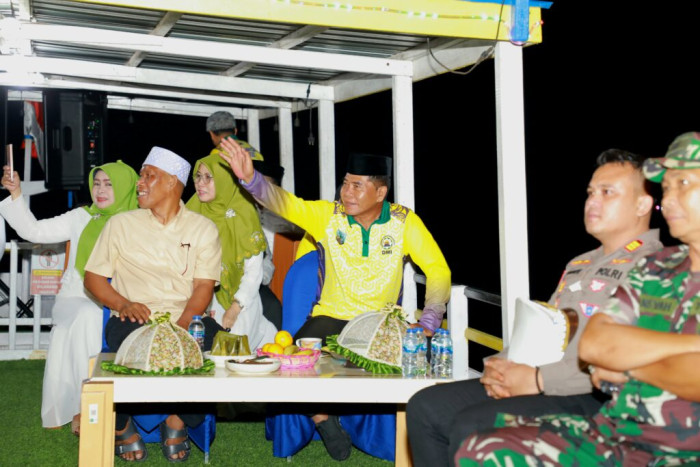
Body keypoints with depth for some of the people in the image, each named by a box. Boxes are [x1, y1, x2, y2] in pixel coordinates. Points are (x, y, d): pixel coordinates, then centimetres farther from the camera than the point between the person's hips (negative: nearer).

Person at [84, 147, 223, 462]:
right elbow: (93, 277, 10)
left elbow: (204, 286, 0)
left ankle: (178, 421, -3)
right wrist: (122, 304, -11)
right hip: (135, 319, -1)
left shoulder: (202, 228, 10)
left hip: (186, 320, 1)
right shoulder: (121, 225, 12)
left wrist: (181, 326, -18)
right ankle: (120, 425, -5)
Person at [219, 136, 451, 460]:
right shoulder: (328, 215, -3)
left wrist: (428, 324, -19)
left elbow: (438, 270, -7)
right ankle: (322, 417, 6)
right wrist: (250, 177, -34)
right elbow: (285, 203, -15)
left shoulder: (404, 222, -6)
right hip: (331, 318, 1)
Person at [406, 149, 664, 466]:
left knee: (471, 427, -27)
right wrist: (502, 367, 5)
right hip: (536, 386, 9)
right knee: (426, 407, -3)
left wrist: (538, 379, -19)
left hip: (592, 399, -9)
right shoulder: (578, 264, 24)